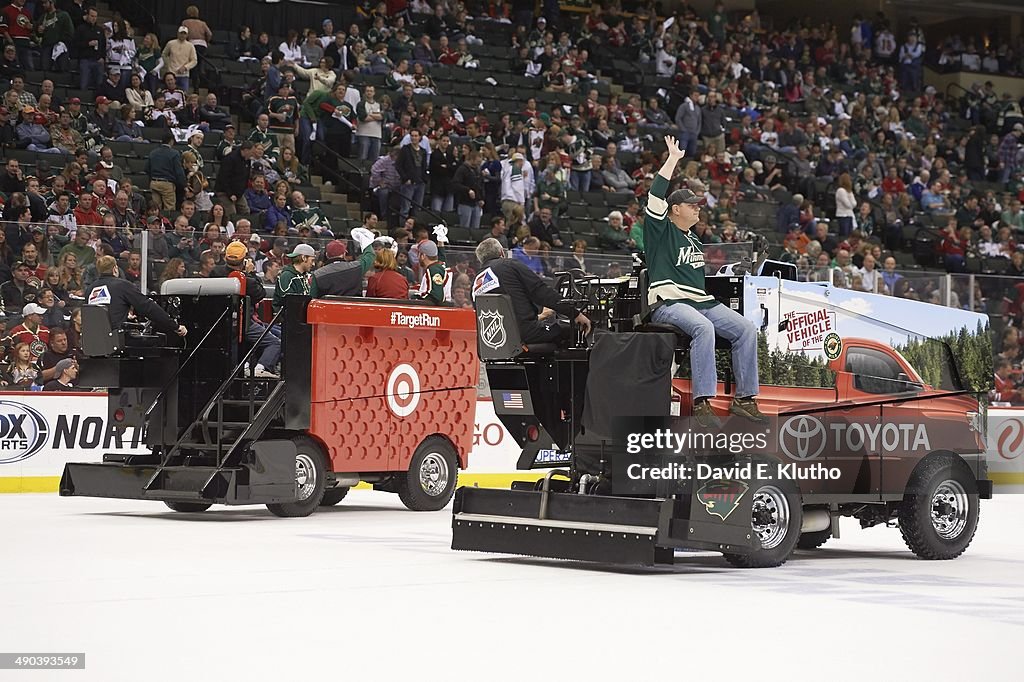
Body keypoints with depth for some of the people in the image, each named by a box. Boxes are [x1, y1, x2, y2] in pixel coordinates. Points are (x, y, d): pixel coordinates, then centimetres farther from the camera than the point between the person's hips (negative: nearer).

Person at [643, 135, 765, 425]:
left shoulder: (694, 241, 27)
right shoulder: (660, 231, 3)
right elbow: (656, 197, -12)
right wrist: (673, 160, -8)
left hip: (702, 302, 8)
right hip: (668, 303, -8)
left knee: (746, 329, -12)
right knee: (703, 328, -37)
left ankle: (744, 398, -11)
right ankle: (702, 402, -40)